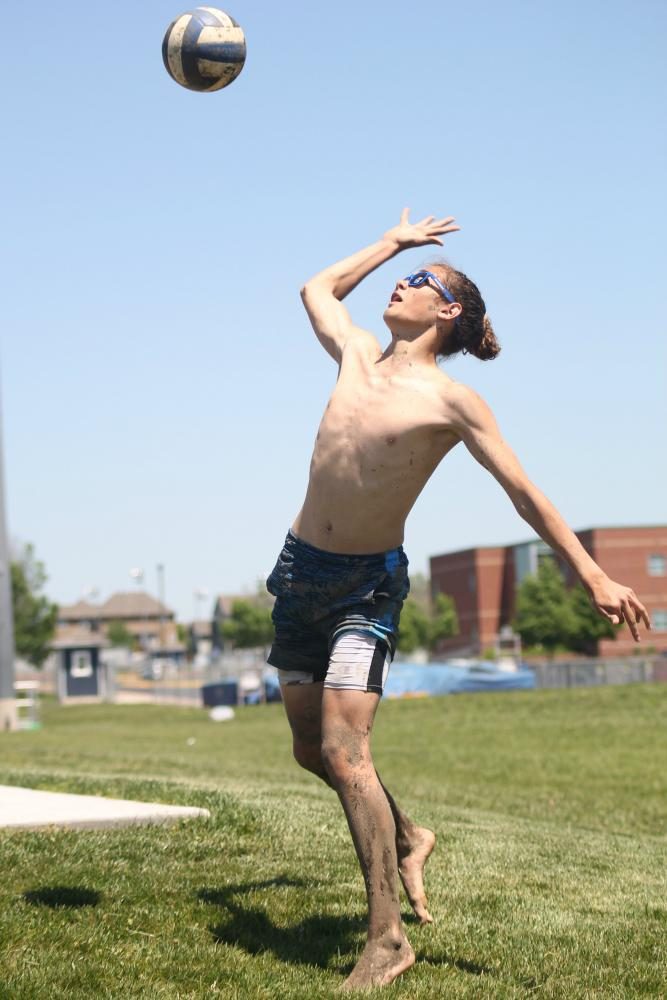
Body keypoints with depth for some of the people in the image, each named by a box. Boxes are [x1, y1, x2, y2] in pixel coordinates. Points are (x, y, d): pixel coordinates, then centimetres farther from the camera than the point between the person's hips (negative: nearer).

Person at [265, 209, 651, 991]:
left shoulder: (450, 401, -11)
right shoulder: (357, 355, 6)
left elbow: (524, 492, -10)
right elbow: (317, 289, 26)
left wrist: (594, 577, -14)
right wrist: (391, 242, 26)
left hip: (368, 585, -6)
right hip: (300, 572, 6)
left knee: (343, 751, -18)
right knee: (312, 750, 12)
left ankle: (388, 938, -12)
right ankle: (404, 838, 37)